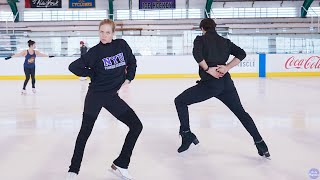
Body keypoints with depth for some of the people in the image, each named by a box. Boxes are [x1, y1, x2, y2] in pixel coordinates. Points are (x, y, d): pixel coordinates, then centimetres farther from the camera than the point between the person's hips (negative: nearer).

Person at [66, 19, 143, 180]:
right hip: (96, 95, -4)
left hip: (112, 96, 4)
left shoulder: (122, 45, 0)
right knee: (85, 132, 2)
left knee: (136, 126, -1)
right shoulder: (95, 52, -9)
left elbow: (132, 62, 16)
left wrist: (128, 79, 4)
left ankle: (120, 165, 9)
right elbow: (73, 67, -7)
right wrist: (93, 74, -7)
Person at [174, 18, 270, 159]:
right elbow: (241, 54, 7)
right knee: (240, 112, 18)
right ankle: (260, 143, 14)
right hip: (226, 83, 5)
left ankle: (187, 135, 4)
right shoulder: (225, 42, 17)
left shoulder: (200, 39, 4)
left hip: (209, 83, -5)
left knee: (180, 101, 11)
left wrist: (208, 69, -10)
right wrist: (227, 67, 1)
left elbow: (197, 53, -17)